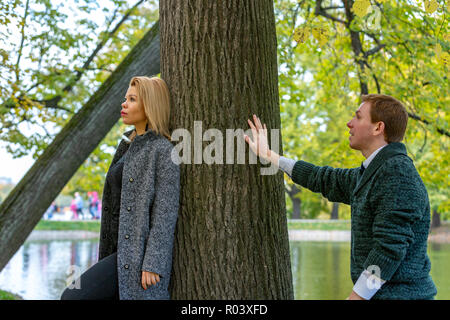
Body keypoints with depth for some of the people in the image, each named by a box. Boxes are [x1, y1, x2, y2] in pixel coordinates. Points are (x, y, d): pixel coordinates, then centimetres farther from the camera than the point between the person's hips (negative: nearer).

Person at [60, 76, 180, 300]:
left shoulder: (164, 151, -10)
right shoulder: (130, 147, 18)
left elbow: (166, 212, -16)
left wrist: (152, 264, -22)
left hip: (141, 255, -9)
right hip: (122, 253, 9)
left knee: (72, 298, -16)